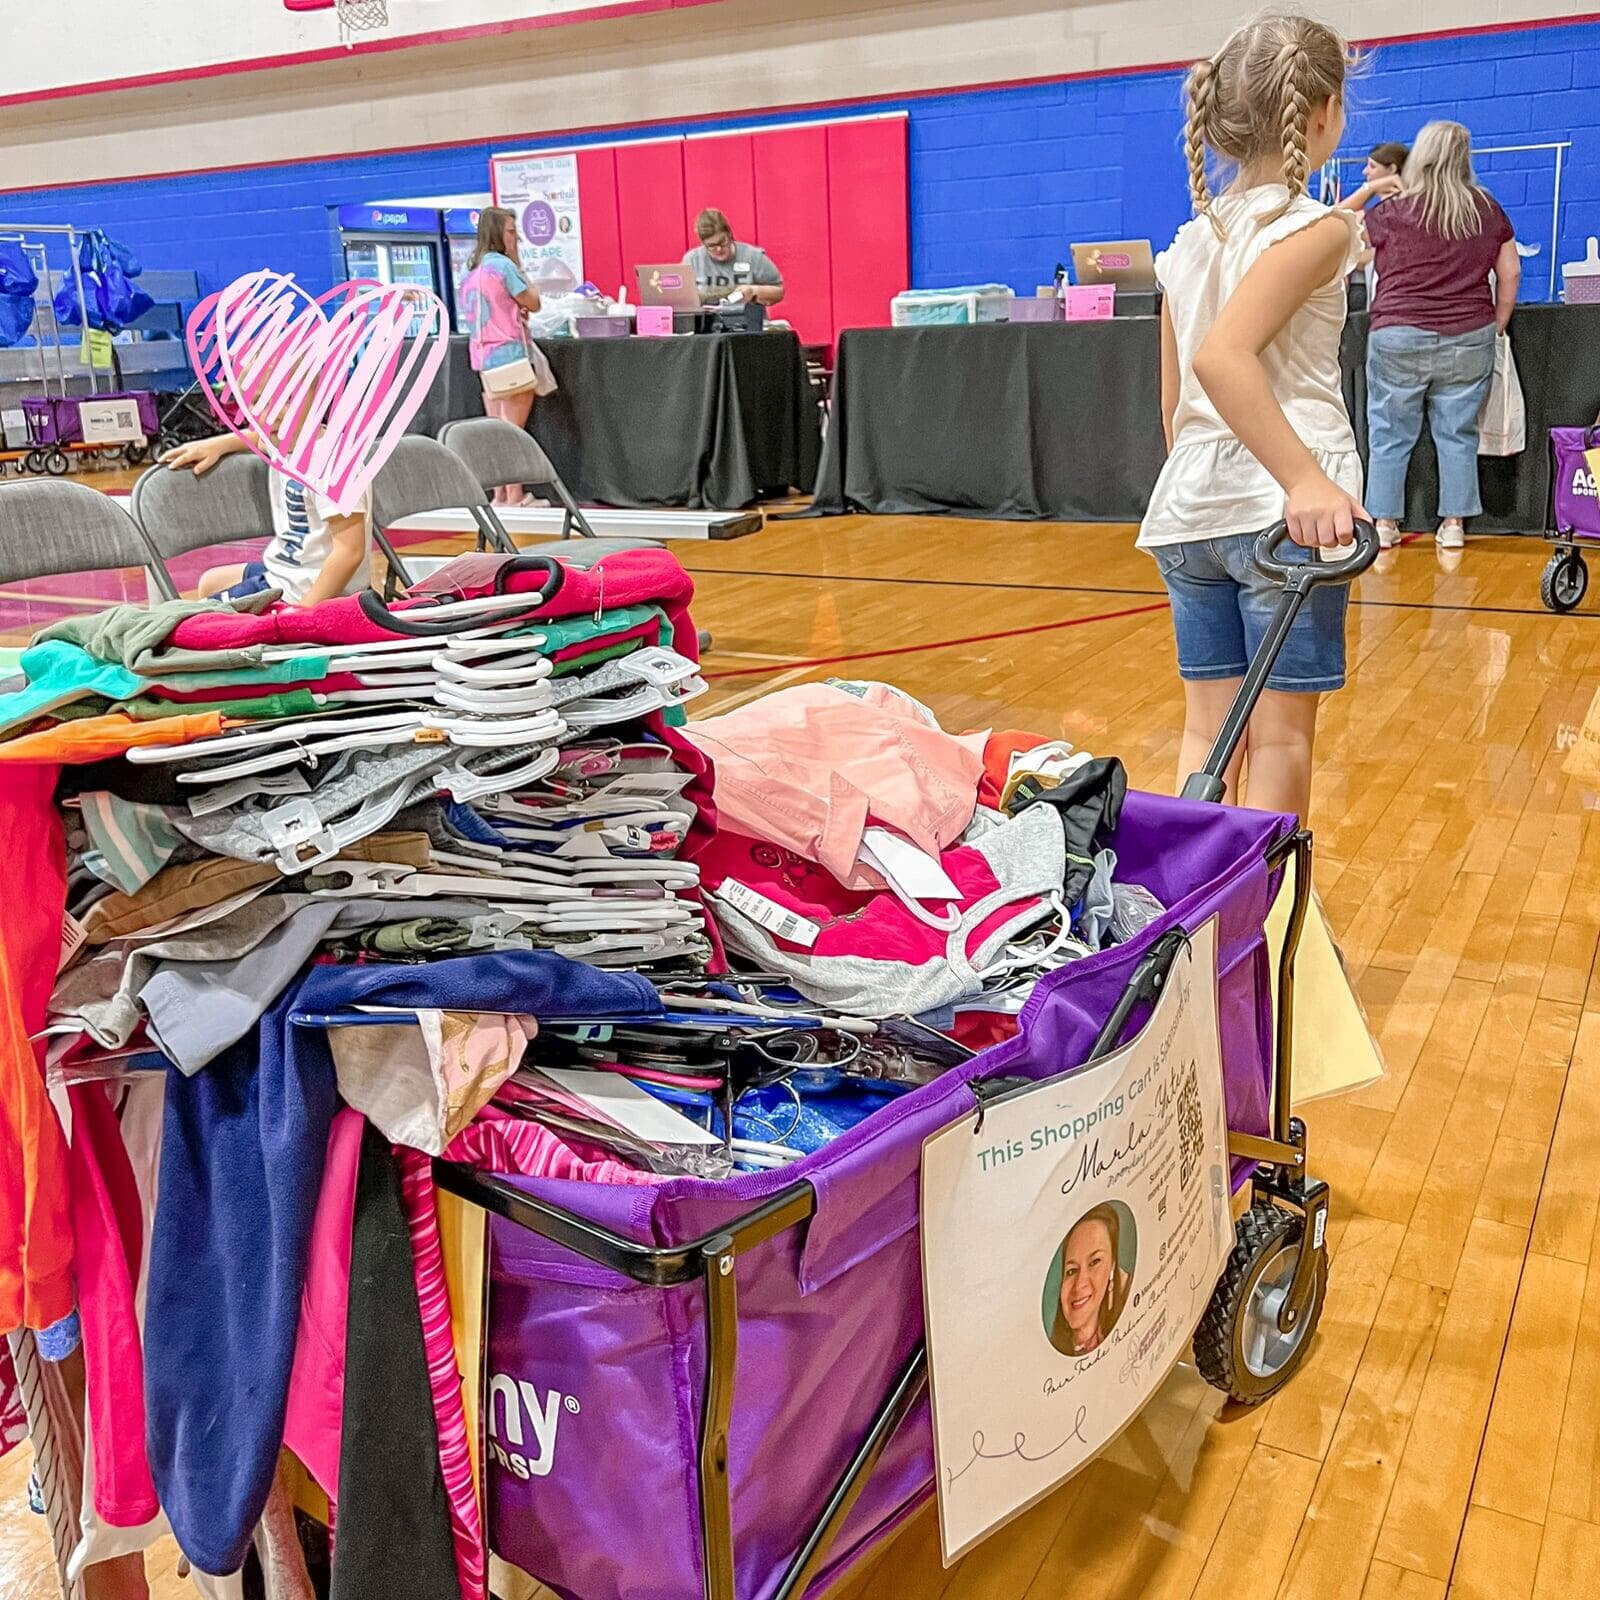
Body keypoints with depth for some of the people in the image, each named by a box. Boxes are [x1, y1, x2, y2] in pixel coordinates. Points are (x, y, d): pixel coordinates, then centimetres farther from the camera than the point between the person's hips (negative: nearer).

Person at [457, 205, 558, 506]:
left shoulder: (472, 270, 13)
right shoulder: (502, 264, -11)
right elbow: (533, 302, -5)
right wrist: (518, 265, 4)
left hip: (484, 357, 8)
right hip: (511, 356, -8)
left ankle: (499, 495, 12)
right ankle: (515, 496, -5)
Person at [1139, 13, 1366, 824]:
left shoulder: (1193, 238, 14)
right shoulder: (1317, 227, -7)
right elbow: (1222, 357, -23)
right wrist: (1305, 479, -26)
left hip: (1187, 509, 7)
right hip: (1279, 511, -6)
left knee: (1208, 729, 10)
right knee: (1282, 736, 3)